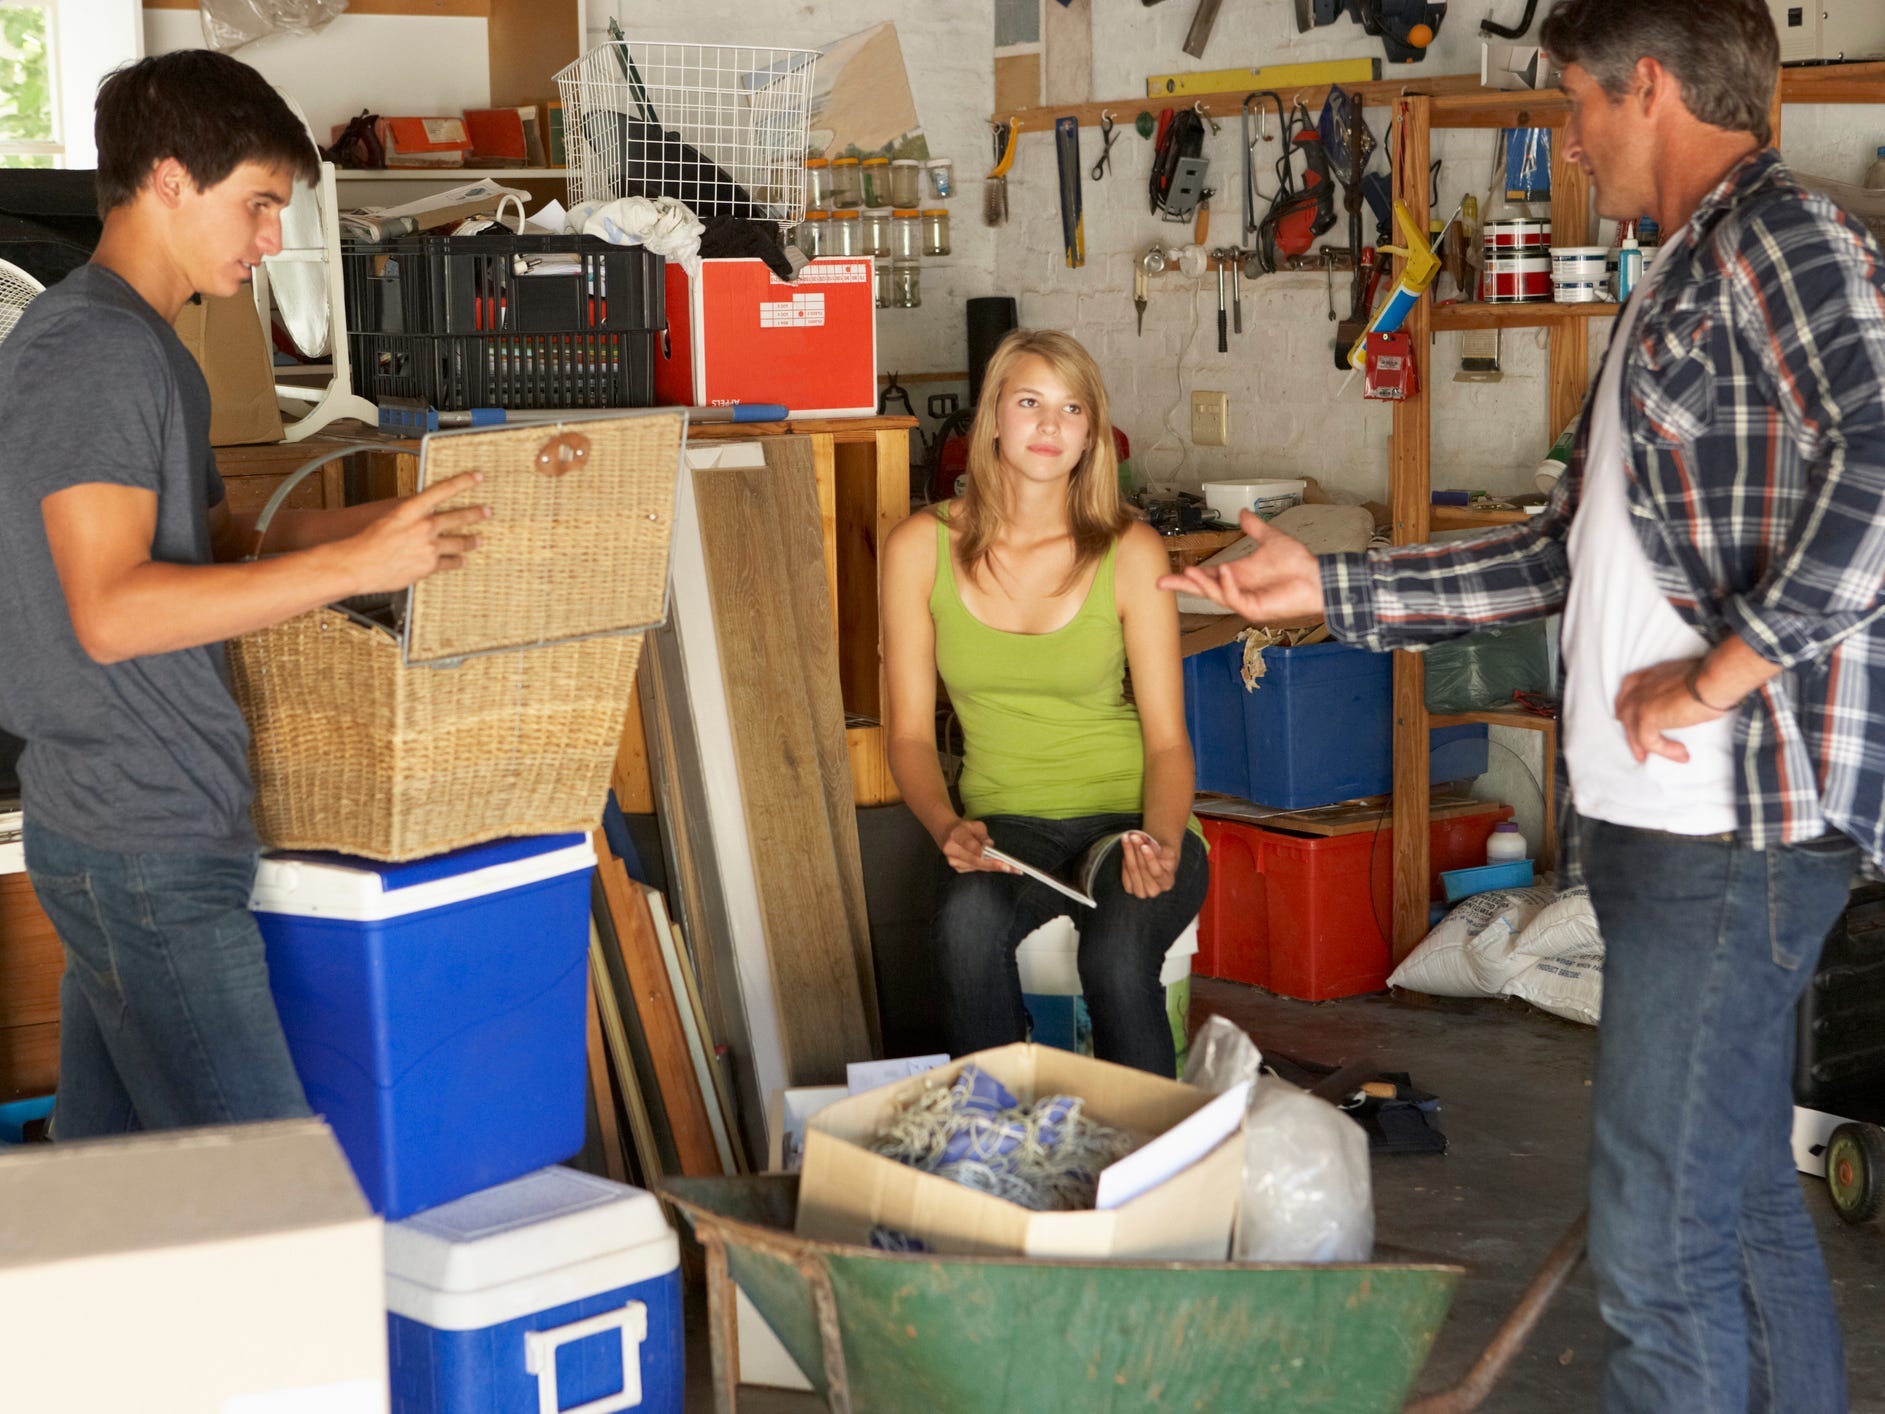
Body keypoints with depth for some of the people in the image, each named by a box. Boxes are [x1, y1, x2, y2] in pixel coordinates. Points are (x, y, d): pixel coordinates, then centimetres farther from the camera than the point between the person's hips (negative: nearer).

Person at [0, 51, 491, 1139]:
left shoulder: (136, 344, 18)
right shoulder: (93, 348, -15)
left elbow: (218, 542, 22)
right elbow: (111, 612, -23)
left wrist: (403, 520, 13)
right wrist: (352, 564, -26)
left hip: (118, 833, 10)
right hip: (147, 848, -10)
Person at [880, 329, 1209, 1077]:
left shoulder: (1130, 551, -4)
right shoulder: (921, 548, -1)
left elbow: (1167, 739, -3)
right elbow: (910, 732, 2)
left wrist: (1162, 841, -23)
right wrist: (946, 826, -17)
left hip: (1128, 816, -1)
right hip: (1006, 824, 1)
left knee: (1118, 952, -33)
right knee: (968, 922, -33)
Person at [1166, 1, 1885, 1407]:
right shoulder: (1681, 283, 22)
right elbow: (1569, 550, 26)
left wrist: (1717, 674, -23)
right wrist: (1329, 586, 25)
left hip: (1735, 825, -10)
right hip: (1654, 817, 10)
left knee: (1661, 1239, -7)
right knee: (1742, 1198, 17)